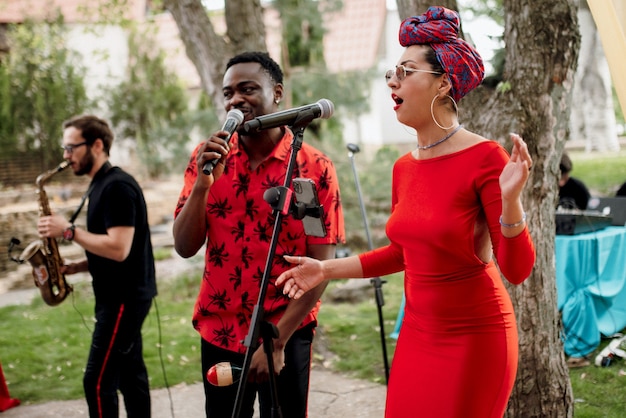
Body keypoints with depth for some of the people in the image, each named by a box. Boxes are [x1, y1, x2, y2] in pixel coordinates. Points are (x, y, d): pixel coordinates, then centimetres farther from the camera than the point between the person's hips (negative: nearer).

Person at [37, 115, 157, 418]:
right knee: (130, 375, 14)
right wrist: (76, 267, 5)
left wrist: (69, 231, -18)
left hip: (124, 297, -10)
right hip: (121, 295, 10)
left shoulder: (117, 186, -18)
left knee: (98, 381, -6)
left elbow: (119, 249, -25)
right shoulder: (101, 185, 14)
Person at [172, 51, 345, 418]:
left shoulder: (315, 168, -10)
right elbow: (185, 247, -4)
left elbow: (320, 266, -11)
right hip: (218, 333, 3)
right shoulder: (207, 157, 0)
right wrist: (203, 181, -18)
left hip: (287, 335, -3)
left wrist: (277, 340, -15)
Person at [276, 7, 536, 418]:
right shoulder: (404, 168, 3)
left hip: (475, 338, -6)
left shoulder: (484, 157, -17)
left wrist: (510, 200, -32)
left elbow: (518, 270, -17)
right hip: (417, 333, 6)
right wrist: (327, 269, 13)